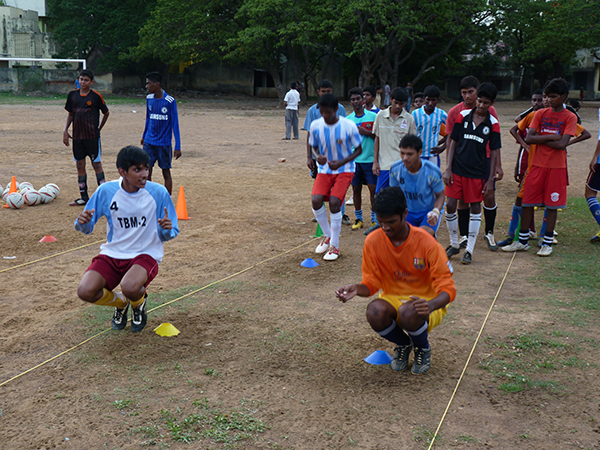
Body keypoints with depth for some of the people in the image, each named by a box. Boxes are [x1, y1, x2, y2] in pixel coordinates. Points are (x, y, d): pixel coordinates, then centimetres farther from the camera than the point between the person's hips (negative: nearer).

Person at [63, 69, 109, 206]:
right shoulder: (72, 95, 7)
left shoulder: (96, 96, -5)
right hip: (77, 136, 5)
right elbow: (70, 114, 15)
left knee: (97, 164, -2)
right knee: (80, 166, 7)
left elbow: (106, 113, 6)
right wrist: (65, 131, 8)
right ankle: (84, 197, 15)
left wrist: (99, 128, 5)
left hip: (92, 136, -4)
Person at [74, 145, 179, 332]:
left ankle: (139, 303, 7)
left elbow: (169, 234, 1)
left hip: (145, 254, -2)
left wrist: (167, 229, -24)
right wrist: (83, 222, -20)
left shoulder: (158, 192, -8)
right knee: (85, 292, -22)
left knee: (129, 287, -35)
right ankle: (120, 302, 15)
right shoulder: (106, 191, -5)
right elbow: (86, 228, 4)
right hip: (112, 253, 3)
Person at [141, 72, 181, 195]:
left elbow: (175, 124, -11)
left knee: (166, 173, 5)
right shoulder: (149, 98, 3)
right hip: (149, 142, 4)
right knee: (147, 172, 1)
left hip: (164, 143, -4)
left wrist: (177, 147, -13)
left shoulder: (170, 101, -13)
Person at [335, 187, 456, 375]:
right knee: (375, 312, -32)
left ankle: (423, 349, 0)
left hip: (425, 302, -3)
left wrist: (431, 306, -41)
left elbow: (447, 289, -18)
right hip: (393, 299, 3)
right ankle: (403, 345, 4)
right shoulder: (373, 241, -10)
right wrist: (356, 289, -27)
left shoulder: (426, 243, -19)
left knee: (409, 313, -38)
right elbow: (371, 283, -2)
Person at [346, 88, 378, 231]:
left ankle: (375, 219, 12)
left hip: (370, 159, -2)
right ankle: (358, 219, 19)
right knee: (356, 188, 7)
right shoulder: (348, 119, 6)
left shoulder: (373, 116, -1)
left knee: (373, 188, -1)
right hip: (354, 159, 2)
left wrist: (366, 132, -15)